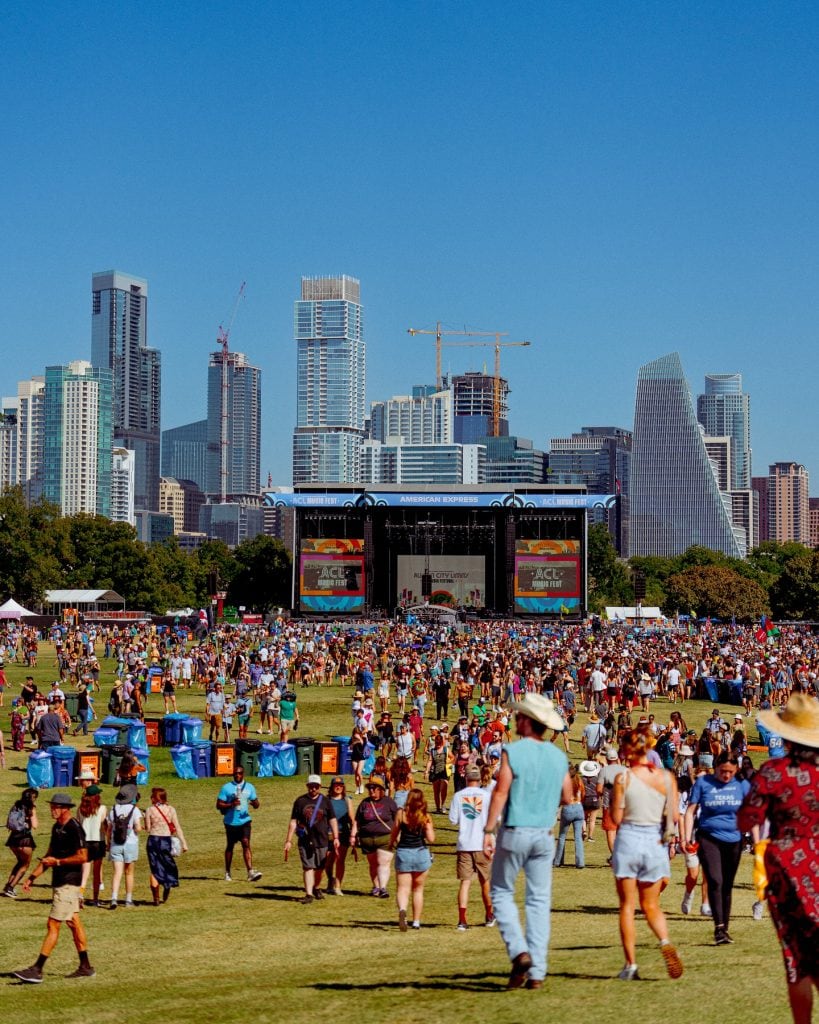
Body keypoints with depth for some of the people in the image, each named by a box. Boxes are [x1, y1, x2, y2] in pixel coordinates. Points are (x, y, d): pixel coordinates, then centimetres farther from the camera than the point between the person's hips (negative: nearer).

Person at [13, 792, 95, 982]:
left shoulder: (74, 828, -16)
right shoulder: (57, 827, 13)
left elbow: (82, 857, -20)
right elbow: (49, 855, 21)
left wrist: (57, 861, -16)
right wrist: (33, 876, 16)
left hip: (68, 883, -10)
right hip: (61, 881, 10)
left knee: (53, 925, -10)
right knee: (74, 923, 13)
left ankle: (37, 970, -10)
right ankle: (85, 967, 19)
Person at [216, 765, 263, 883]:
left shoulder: (249, 787, 8)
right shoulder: (226, 788, 0)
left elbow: (256, 804, 10)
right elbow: (219, 805, -3)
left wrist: (254, 803, -15)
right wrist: (231, 804, -20)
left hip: (244, 821, 1)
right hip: (231, 822, -1)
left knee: (246, 843, -14)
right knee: (230, 846, 9)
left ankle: (250, 872, -21)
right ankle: (227, 873, 21)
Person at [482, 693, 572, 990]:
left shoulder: (513, 752, -11)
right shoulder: (559, 756, 4)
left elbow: (500, 792, -15)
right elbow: (567, 797, 10)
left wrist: (488, 831, -12)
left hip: (514, 832, -4)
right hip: (544, 835, 4)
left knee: (501, 893, 10)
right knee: (539, 900, 8)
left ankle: (519, 951, -9)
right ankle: (537, 972, 5)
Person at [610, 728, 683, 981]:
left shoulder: (623, 778, -10)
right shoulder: (666, 777, -1)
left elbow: (617, 818, -7)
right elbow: (674, 817, 1)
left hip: (629, 840, -3)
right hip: (656, 843, 3)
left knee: (627, 906, 8)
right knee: (651, 905, 17)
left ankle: (631, 965, 5)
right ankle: (665, 941, -12)